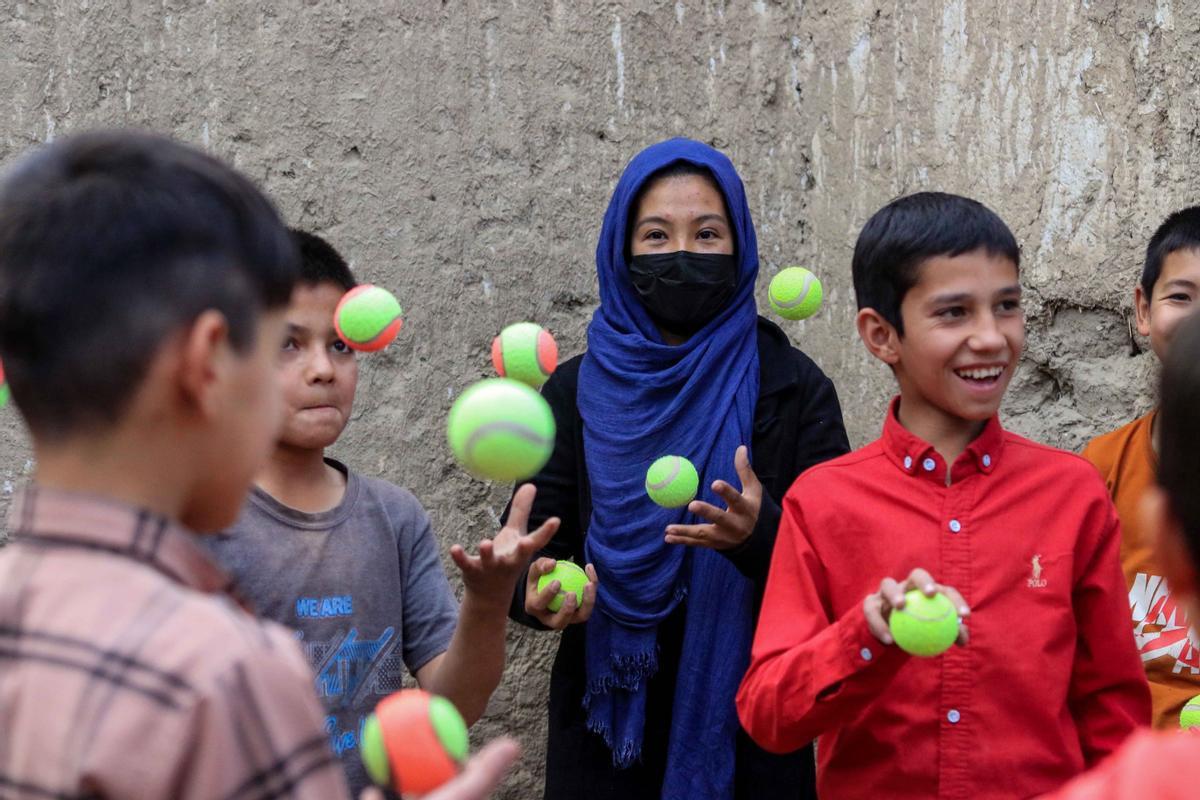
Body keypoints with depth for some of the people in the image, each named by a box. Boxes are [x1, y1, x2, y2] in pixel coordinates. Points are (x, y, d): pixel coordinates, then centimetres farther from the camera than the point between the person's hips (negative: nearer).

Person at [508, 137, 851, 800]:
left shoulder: (795, 390, -3)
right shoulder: (577, 392, 1)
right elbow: (532, 541, -2)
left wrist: (761, 534, -28)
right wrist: (540, 590, -25)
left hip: (750, 732, -1)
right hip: (608, 725, 1)